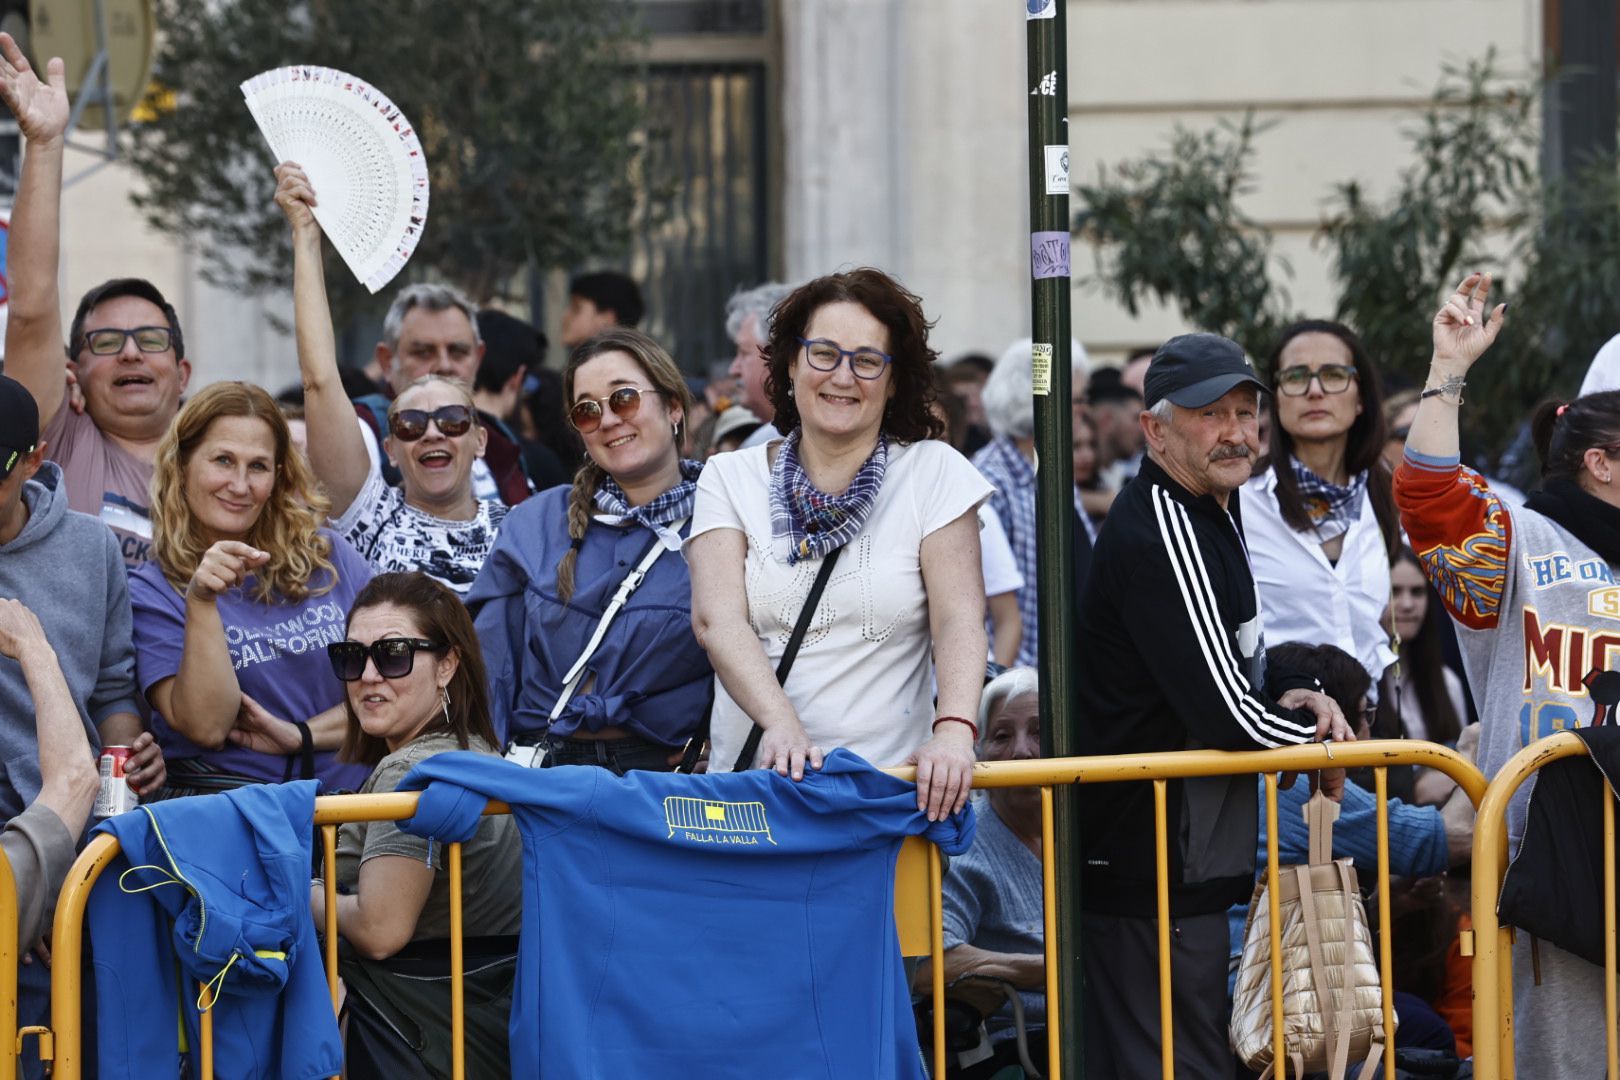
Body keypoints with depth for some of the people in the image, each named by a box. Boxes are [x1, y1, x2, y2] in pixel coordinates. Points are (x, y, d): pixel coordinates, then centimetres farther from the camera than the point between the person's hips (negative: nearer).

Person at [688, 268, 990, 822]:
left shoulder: (933, 472, 9)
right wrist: (780, 723, -21)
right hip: (750, 780, 1)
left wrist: (954, 730, -21)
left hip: (888, 779, -1)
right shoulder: (731, 477, 11)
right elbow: (717, 617, -3)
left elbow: (959, 618, -2)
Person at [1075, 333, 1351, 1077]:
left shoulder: (1213, 512, 14)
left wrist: (1293, 697, 3)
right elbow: (1227, 714, -23)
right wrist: (1317, 738, -5)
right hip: (1157, 872, -11)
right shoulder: (1160, 534, -19)